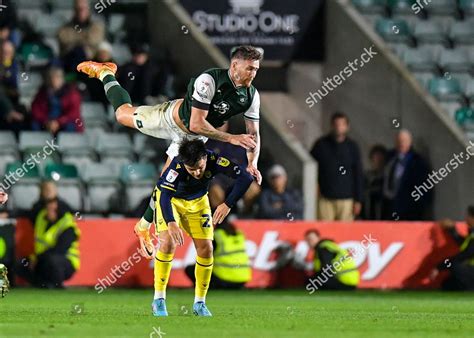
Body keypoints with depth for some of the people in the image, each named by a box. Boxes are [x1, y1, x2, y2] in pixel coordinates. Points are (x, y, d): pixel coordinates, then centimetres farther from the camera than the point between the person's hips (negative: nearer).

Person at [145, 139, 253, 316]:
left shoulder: (213, 160, -31)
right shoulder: (176, 167, -37)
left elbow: (245, 177, -34)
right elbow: (165, 195, -45)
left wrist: (227, 205, -43)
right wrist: (171, 223, -61)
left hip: (198, 201, 3)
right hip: (170, 199, -3)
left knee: (206, 248, -6)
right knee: (168, 242, -21)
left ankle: (200, 303, 8)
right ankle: (159, 300, -11)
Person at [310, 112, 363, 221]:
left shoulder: (352, 147, 7)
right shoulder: (321, 145, 5)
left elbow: (358, 175, 9)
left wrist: (358, 200, 5)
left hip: (346, 199, 0)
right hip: (325, 198, 0)